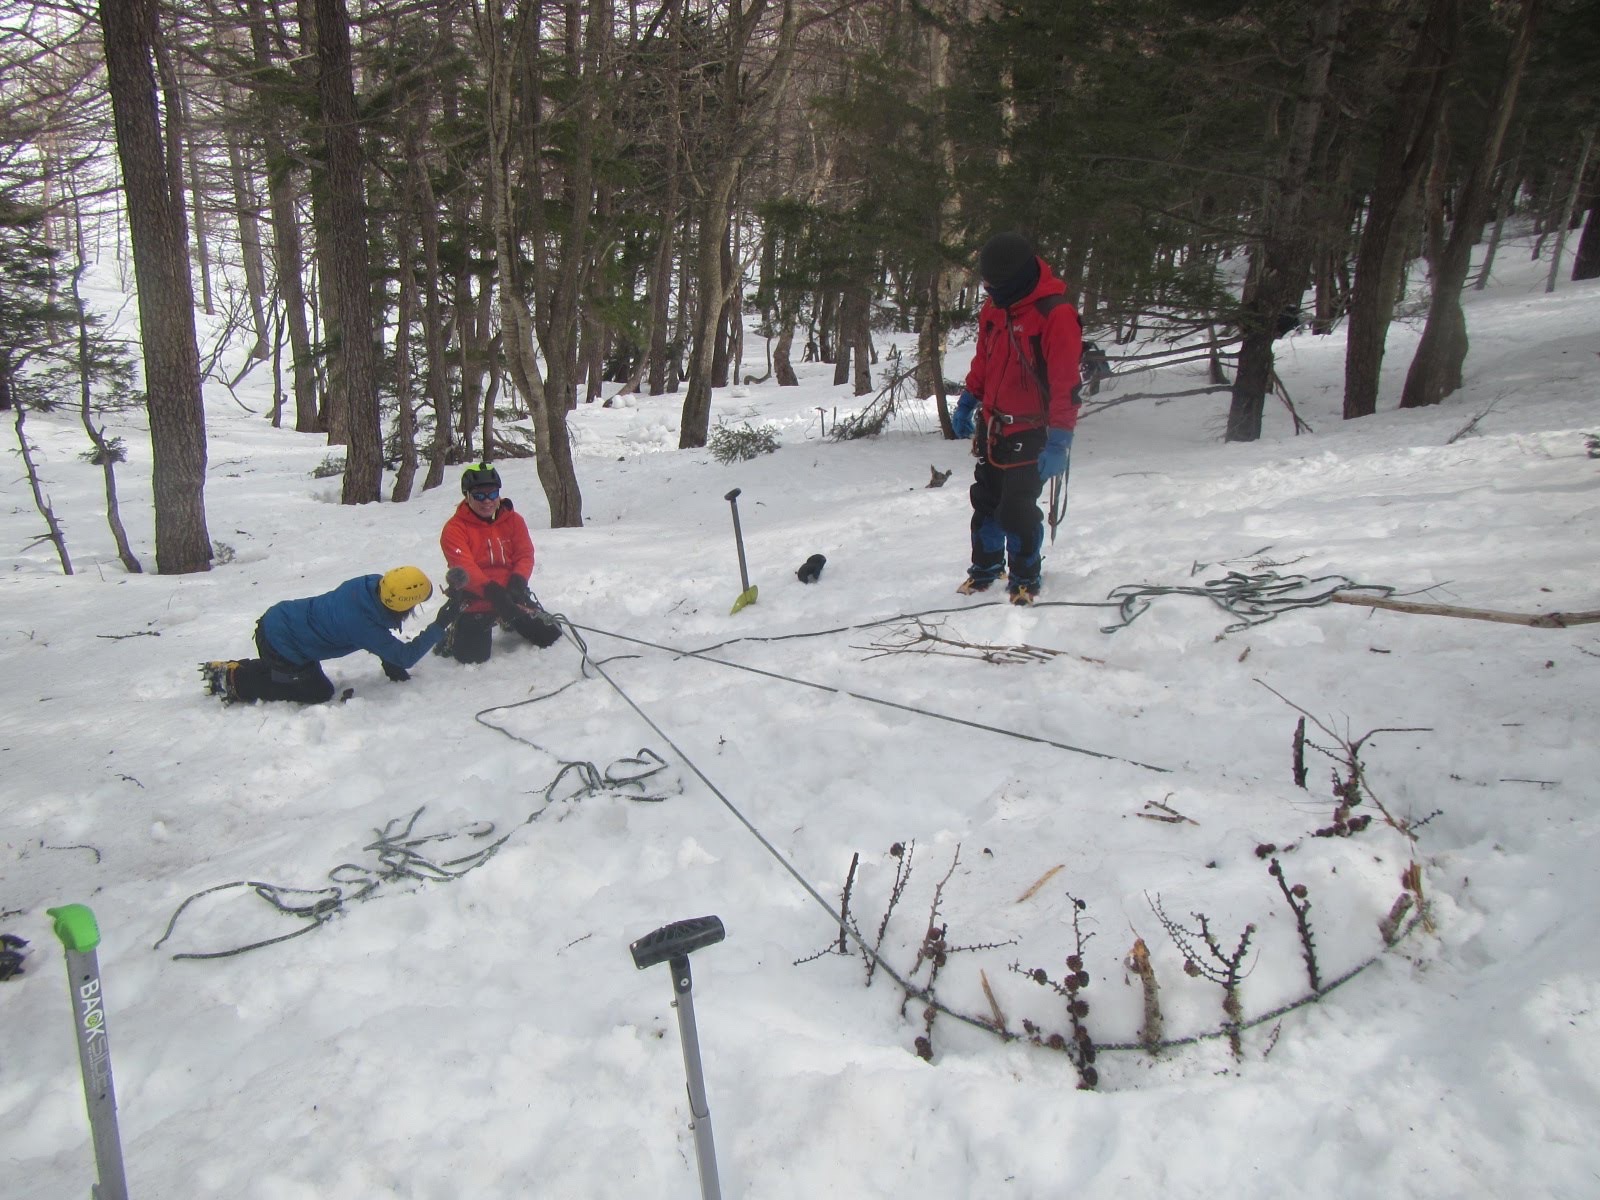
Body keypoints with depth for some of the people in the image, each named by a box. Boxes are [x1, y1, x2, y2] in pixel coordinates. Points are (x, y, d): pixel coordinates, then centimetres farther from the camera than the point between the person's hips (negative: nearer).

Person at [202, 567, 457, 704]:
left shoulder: (371, 584, -12)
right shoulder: (364, 626, -32)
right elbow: (407, 656, -23)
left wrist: (390, 663, 5)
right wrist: (439, 626, -23)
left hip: (276, 620, 8)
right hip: (280, 643, -8)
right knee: (319, 692, 5)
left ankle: (231, 669, 25)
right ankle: (237, 683, 3)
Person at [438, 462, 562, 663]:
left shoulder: (514, 520, 5)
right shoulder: (454, 529, -9)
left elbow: (525, 554, -1)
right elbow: (464, 567, -20)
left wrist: (518, 581, -21)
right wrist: (491, 590, -35)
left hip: (511, 595, 4)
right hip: (475, 600, -4)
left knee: (551, 635, 0)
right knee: (472, 656, -13)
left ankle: (510, 624, 28)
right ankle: (454, 635, 22)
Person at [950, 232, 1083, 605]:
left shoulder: (1056, 315, -20)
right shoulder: (995, 307, 3)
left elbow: (1066, 384, -21)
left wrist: (1058, 441, -23)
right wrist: (968, 401, 20)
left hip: (1029, 434, -7)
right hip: (991, 427, 7)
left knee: (1018, 510, -3)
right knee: (986, 502, 15)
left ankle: (1025, 580, 15)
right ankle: (984, 568, 32)